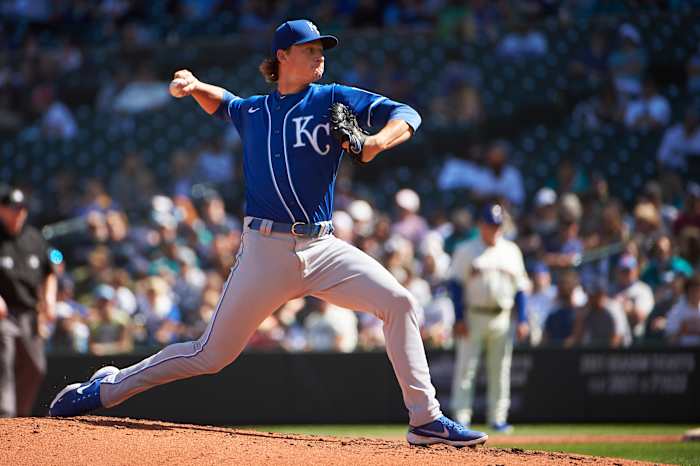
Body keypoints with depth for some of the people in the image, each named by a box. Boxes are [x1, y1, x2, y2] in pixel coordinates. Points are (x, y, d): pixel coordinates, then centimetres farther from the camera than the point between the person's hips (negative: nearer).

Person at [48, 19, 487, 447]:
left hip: (322, 248, 1)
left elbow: (406, 115, -5)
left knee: (399, 302, -18)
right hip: (266, 251, -1)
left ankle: (426, 419, -12)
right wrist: (193, 85, 15)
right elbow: (221, 103, 36)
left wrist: (377, 141, -25)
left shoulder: (333, 100, 6)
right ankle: (106, 388, 17)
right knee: (211, 354, -1)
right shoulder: (253, 112, 12)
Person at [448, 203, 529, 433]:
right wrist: (459, 318, -11)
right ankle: (461, 418, -4)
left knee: (500, 369, 4)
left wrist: (522, 320, 3)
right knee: (465, 369, -5)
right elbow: (456, 285, -2)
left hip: (502, 317, 3)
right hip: (473, 316, -3)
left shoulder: (511, 251, 11)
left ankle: (498, 418, 9)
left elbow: (520, 287, 11)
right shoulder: (466, 251, 1)